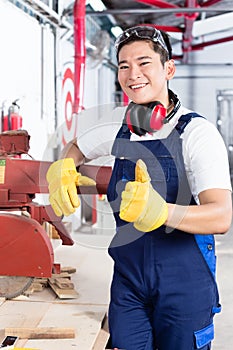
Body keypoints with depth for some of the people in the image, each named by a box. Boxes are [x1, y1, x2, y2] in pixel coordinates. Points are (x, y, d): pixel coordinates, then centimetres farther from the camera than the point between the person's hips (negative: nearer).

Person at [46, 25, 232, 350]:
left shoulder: (197, 131, -16)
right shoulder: (120, 128, 2)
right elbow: (75, 148, 23)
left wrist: (162, 211, -45)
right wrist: (62, 170, -2)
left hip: (184, 283, -4)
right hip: (128, 278, 4)